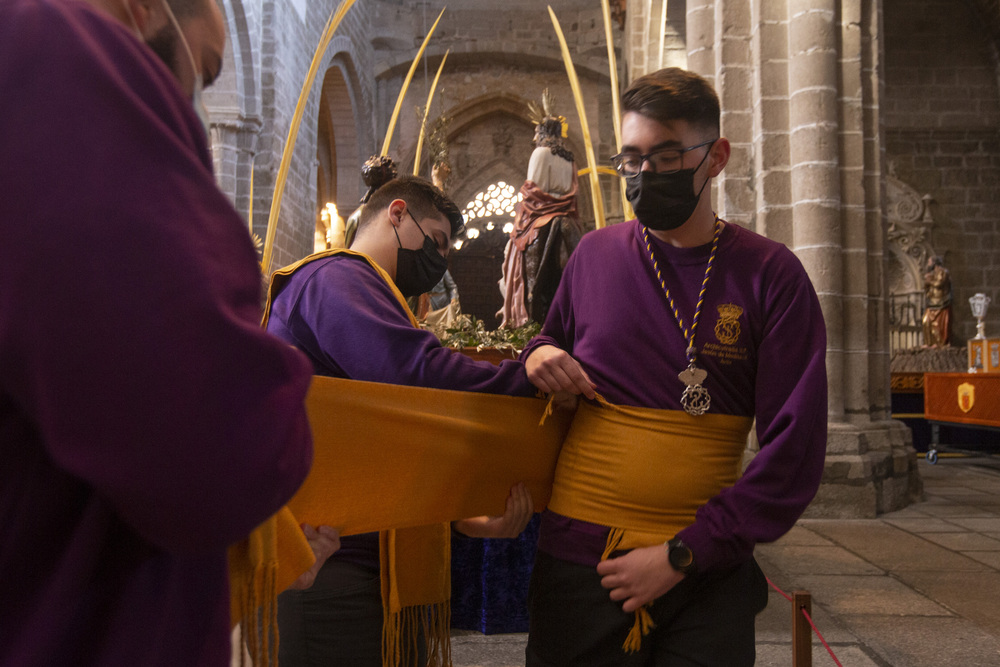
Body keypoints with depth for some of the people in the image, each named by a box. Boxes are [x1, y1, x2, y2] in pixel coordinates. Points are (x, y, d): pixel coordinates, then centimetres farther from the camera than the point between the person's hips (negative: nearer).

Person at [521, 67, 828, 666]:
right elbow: (556, 343, 21)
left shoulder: (770, 276, -5)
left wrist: (683, 555, -14)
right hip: (578, 558, 2)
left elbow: (794, 453, -9)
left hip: (705, 568, -2)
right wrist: (538, 355, -4)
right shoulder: (595, 253, 3)